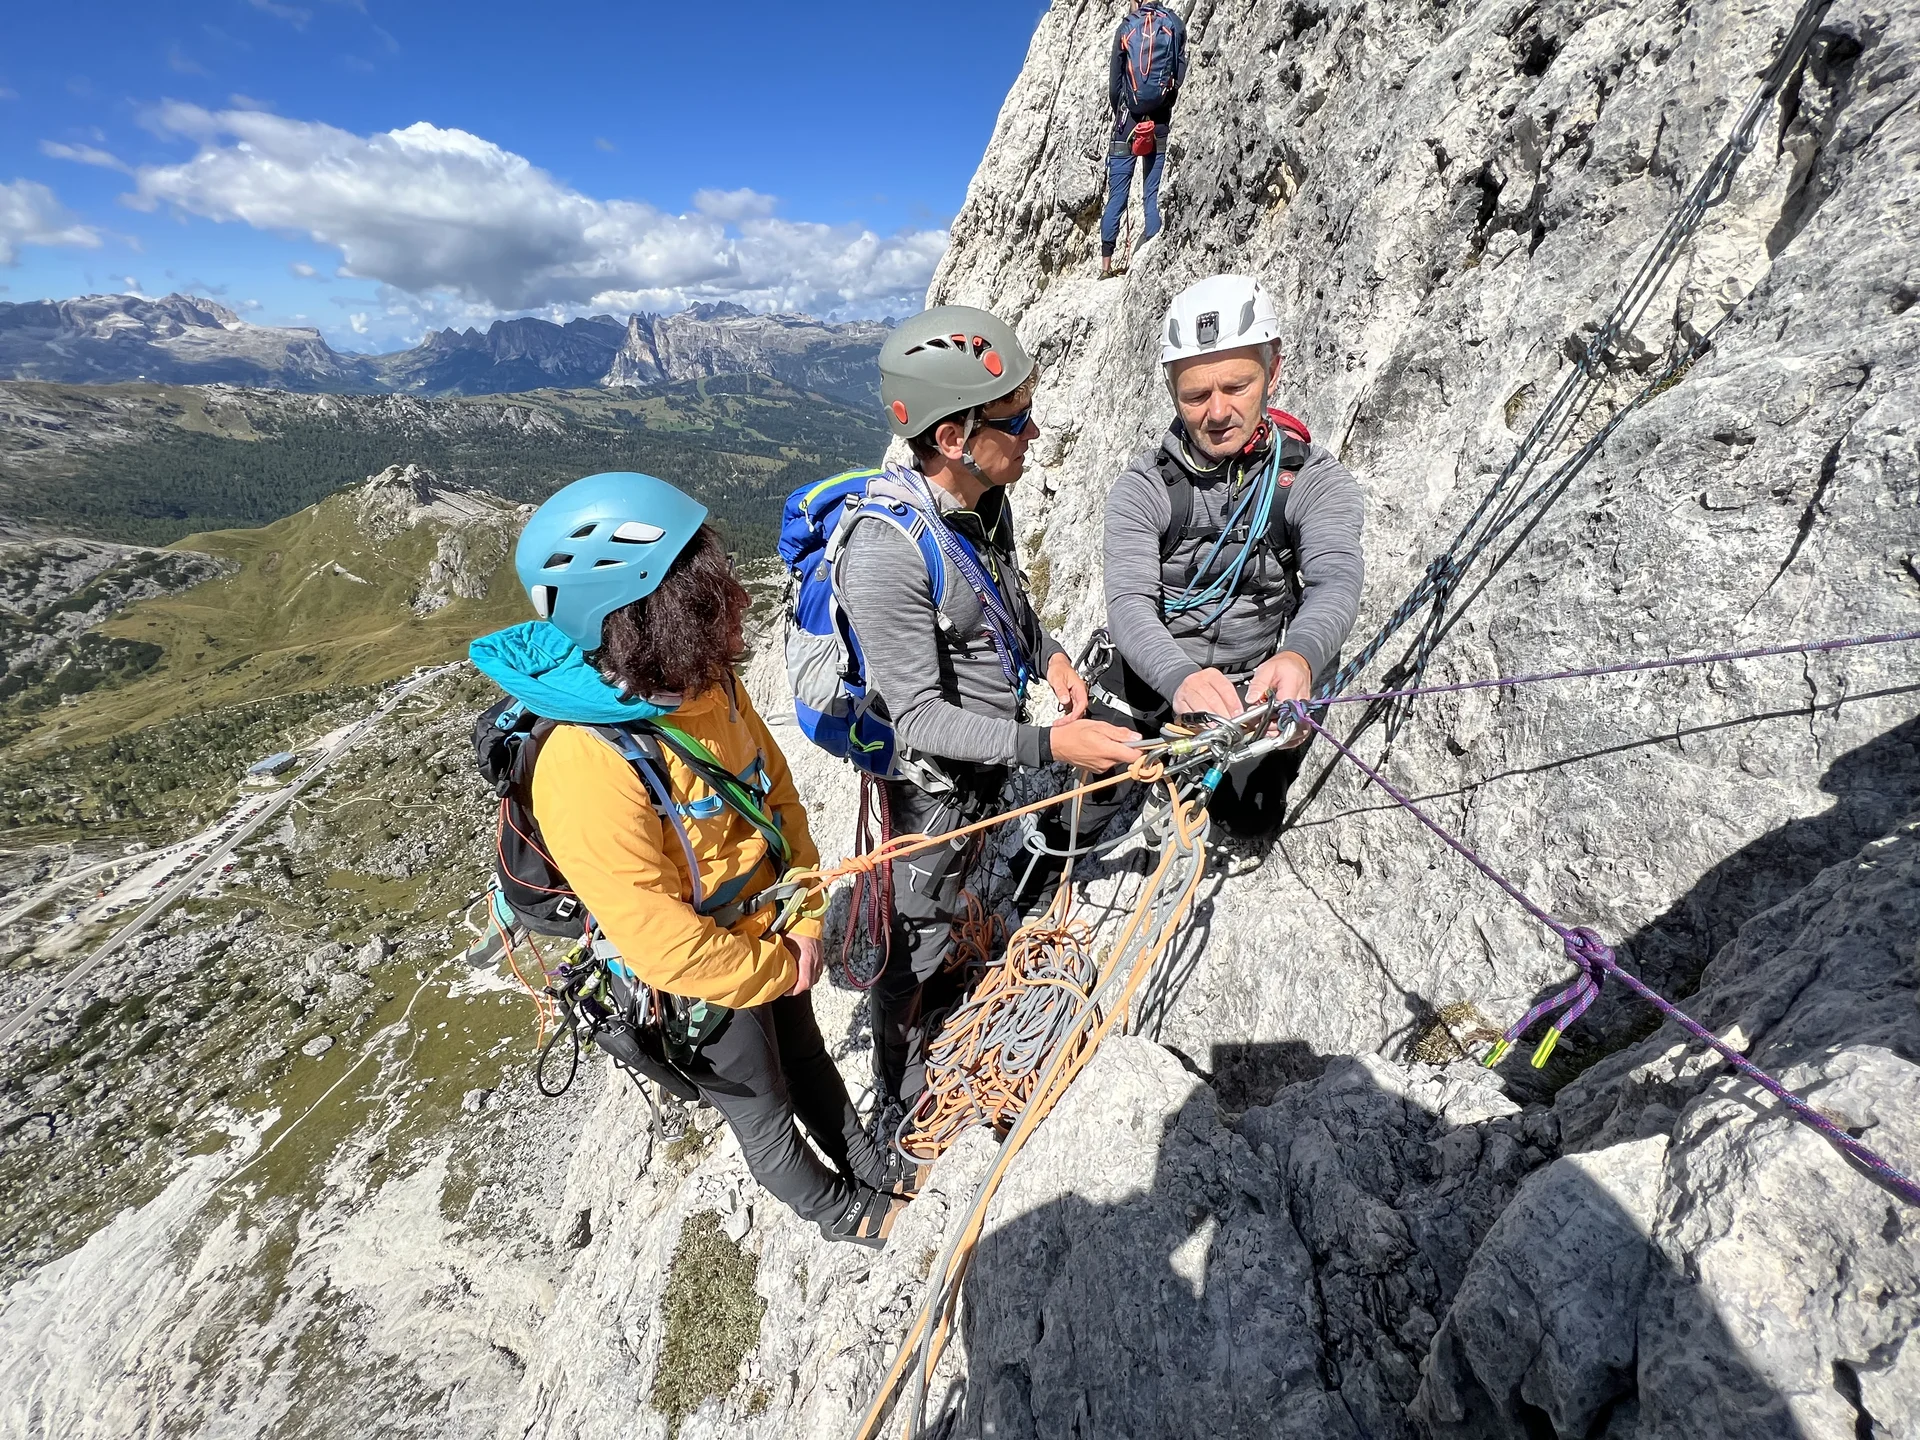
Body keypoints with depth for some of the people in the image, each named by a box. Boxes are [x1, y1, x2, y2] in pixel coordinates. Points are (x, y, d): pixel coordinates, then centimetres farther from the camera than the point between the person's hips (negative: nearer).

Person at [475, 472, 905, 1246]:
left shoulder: (706, 682, -14)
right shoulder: (586, 768, -37)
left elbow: (776, 791, -3)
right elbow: (662, 942, -30)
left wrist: (804, 920, -8)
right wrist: (772, 970, -15)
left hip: (772, 944, 6)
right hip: (700, 988, -6)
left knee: (809, 1060, 29)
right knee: (763, 1106, 23)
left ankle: (868, 1163, 57)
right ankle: (828, 1204, 53)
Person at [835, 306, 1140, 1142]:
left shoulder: (984, 495, -8)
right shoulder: (885, 555, -34)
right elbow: (920, 718, -29)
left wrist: (1046, 652, -5)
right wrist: (1048, 745, -34)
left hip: (992, 749, 7)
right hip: (934, 777, -7)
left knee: (951, 890, 30)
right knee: (918, 933, 12)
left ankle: (934, 982, 61)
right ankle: (897, 1112, 38)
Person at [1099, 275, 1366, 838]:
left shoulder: (1315, 478, -11)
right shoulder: (1141, 487, -12)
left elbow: (1337, 582, -28)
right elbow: (1129, 602, -24)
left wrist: (1298, 658, -53)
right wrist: (1181, 677, -47)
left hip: (1258, 680, 0)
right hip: (1155, 673, 0)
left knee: (1251, 819, -10)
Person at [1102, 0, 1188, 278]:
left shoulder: (1126, 27, 4)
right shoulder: (1175, 25, 6)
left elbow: (1114, 78, 3)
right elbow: (1181, 74, 3)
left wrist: (1117, 111, 15)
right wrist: (1166, 106, 14)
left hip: (1128, 120, -1)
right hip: (1160, 122, 1)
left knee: (1116, 196, 0)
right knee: (1154, 195, 3)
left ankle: (1106, 264, -2)